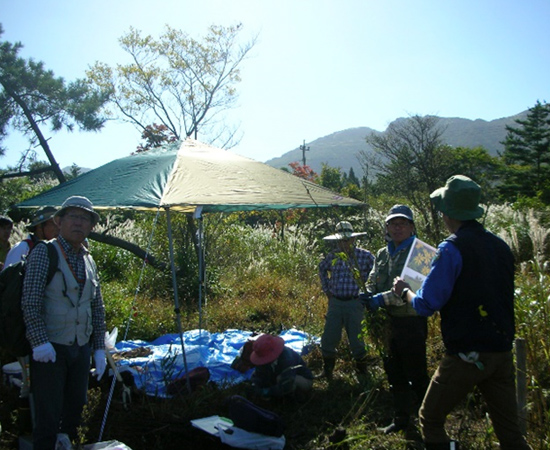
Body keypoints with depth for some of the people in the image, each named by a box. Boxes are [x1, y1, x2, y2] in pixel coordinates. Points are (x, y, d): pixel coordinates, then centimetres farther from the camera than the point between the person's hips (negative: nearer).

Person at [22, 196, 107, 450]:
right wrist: (40, 342, -22)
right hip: (50, 350, -6)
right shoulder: (44, 253, -7)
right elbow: (30, 303, -14)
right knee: (48, 418, -1)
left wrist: (99, 348, 9)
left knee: (74, 413, 14)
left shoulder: (89, 262, 10)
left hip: (81, 349, 6)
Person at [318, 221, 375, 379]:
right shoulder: (333, 256, 3)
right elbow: (322, 268, 22)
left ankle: (362, 373, 24)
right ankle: (327, 371, 29)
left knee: (357, 341, 4)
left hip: (355, 303, -3)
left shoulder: (365, 256, -8)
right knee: (328, 339, 9)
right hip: (335, 302, 4)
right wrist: (326, 289, 14)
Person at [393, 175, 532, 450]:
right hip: (503, 353, 7)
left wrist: (404, 291, 5)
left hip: (466, 355, -7)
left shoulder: (452, 249, -15)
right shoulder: (501, 246, 7)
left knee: (430, 420, 11)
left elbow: (426, 305, -14)